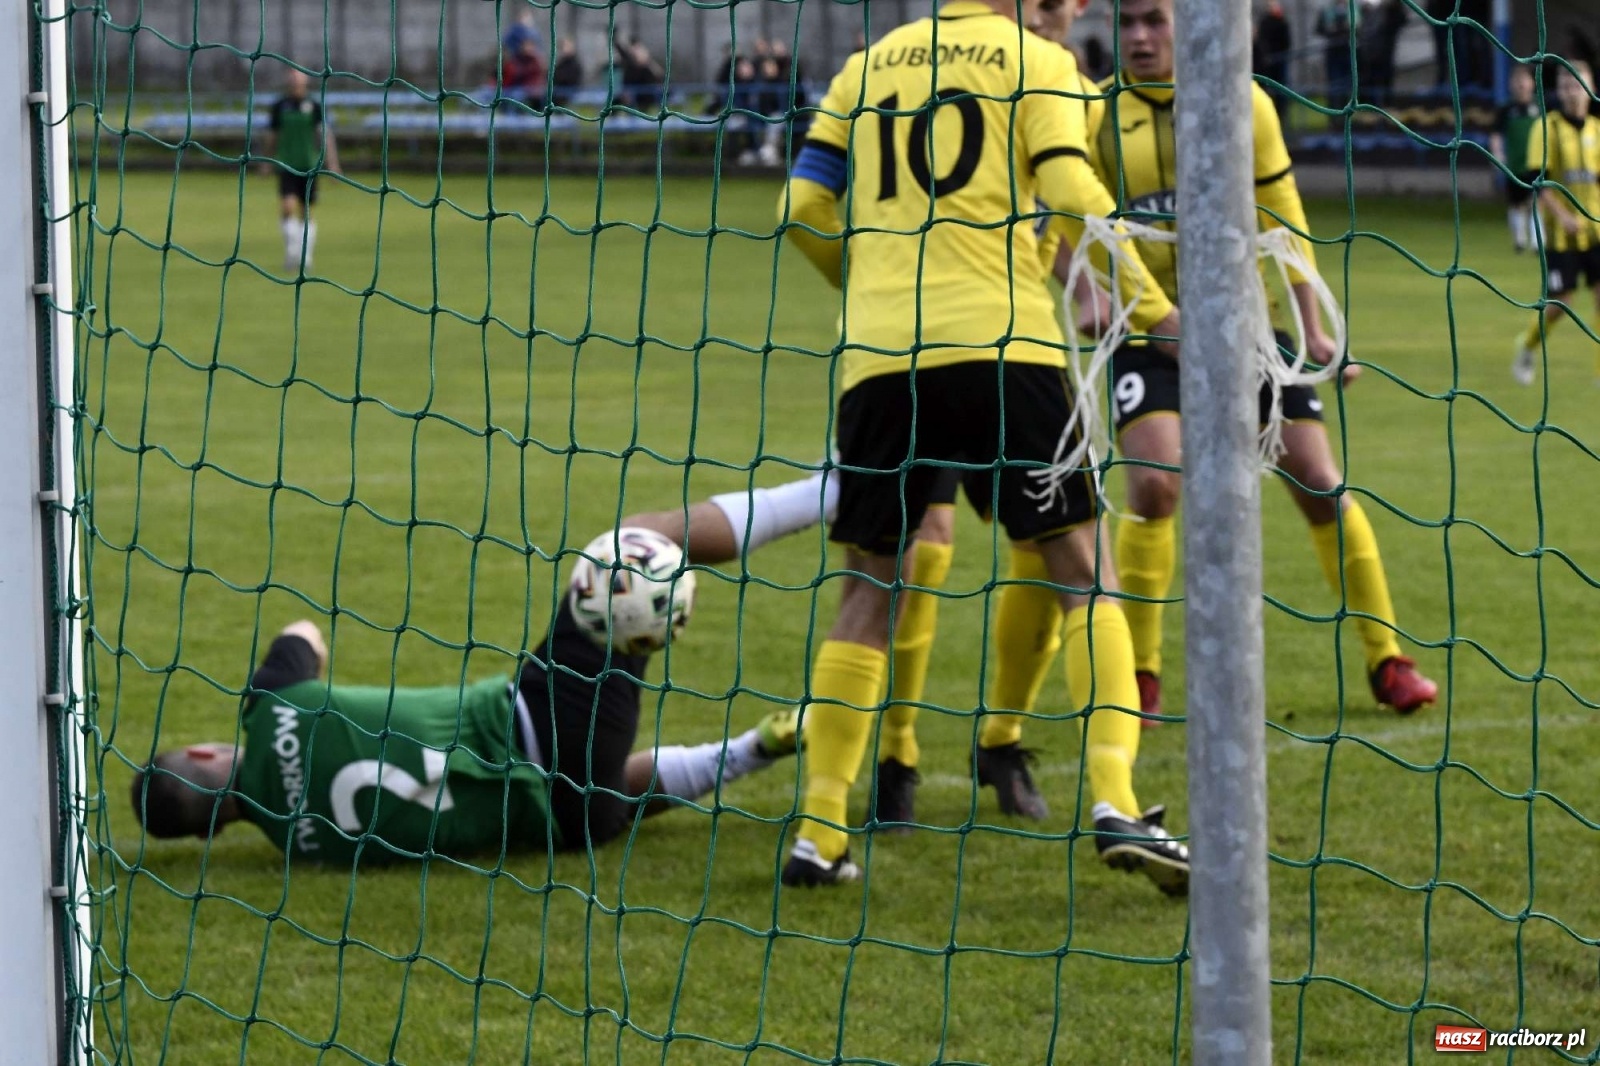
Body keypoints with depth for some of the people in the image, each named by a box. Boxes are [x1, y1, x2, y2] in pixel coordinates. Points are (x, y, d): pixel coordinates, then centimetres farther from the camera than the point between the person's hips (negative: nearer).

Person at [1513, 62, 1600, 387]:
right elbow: (1539, 181, -11)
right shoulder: (1548, 128, -6)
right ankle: (1528, 347, 28)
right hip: (1561, 234, -4)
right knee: (1557, 303, -1)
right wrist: (1562, 215, -22)